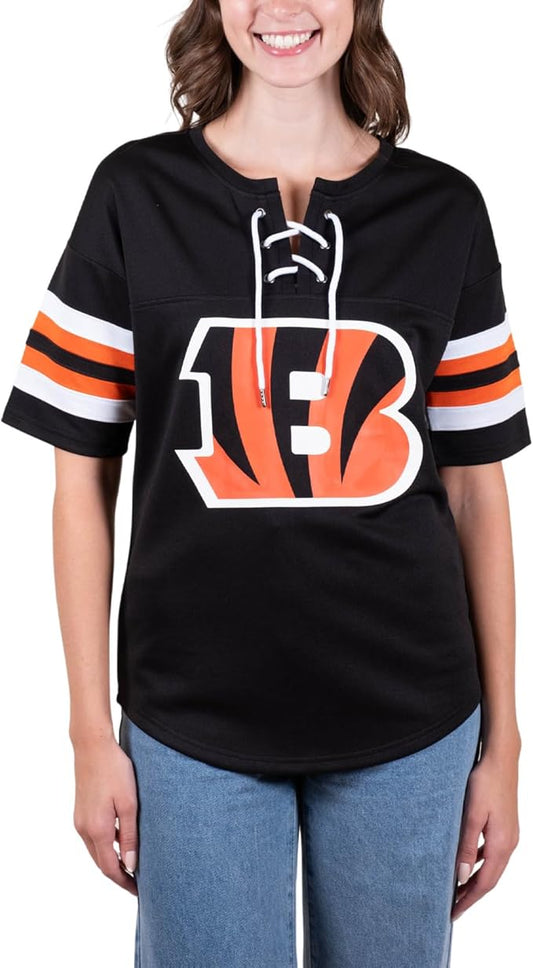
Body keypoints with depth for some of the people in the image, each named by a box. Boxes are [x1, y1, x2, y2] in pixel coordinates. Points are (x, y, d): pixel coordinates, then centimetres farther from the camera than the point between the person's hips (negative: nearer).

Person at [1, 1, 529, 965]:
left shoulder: (444, 209, 1)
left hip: (408, 720, 2)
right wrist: (91, 736, -1)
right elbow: (83, 480, -1)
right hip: (192, 718, -1)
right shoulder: (136, 193, -2)